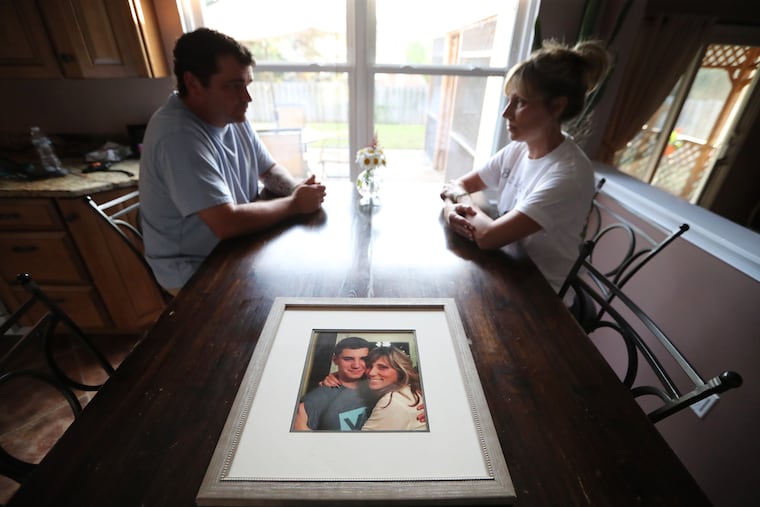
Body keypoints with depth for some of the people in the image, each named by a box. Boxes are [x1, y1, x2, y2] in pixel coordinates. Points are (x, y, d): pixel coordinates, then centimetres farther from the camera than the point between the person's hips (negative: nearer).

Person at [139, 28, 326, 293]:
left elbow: (270, 170, 8)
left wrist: (297, 189, -14)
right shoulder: (178, 136, -27)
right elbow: (228, 223, -32)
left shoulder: (231, 115, -1)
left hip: (238, 249, 7)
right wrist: (294, 204, -21)